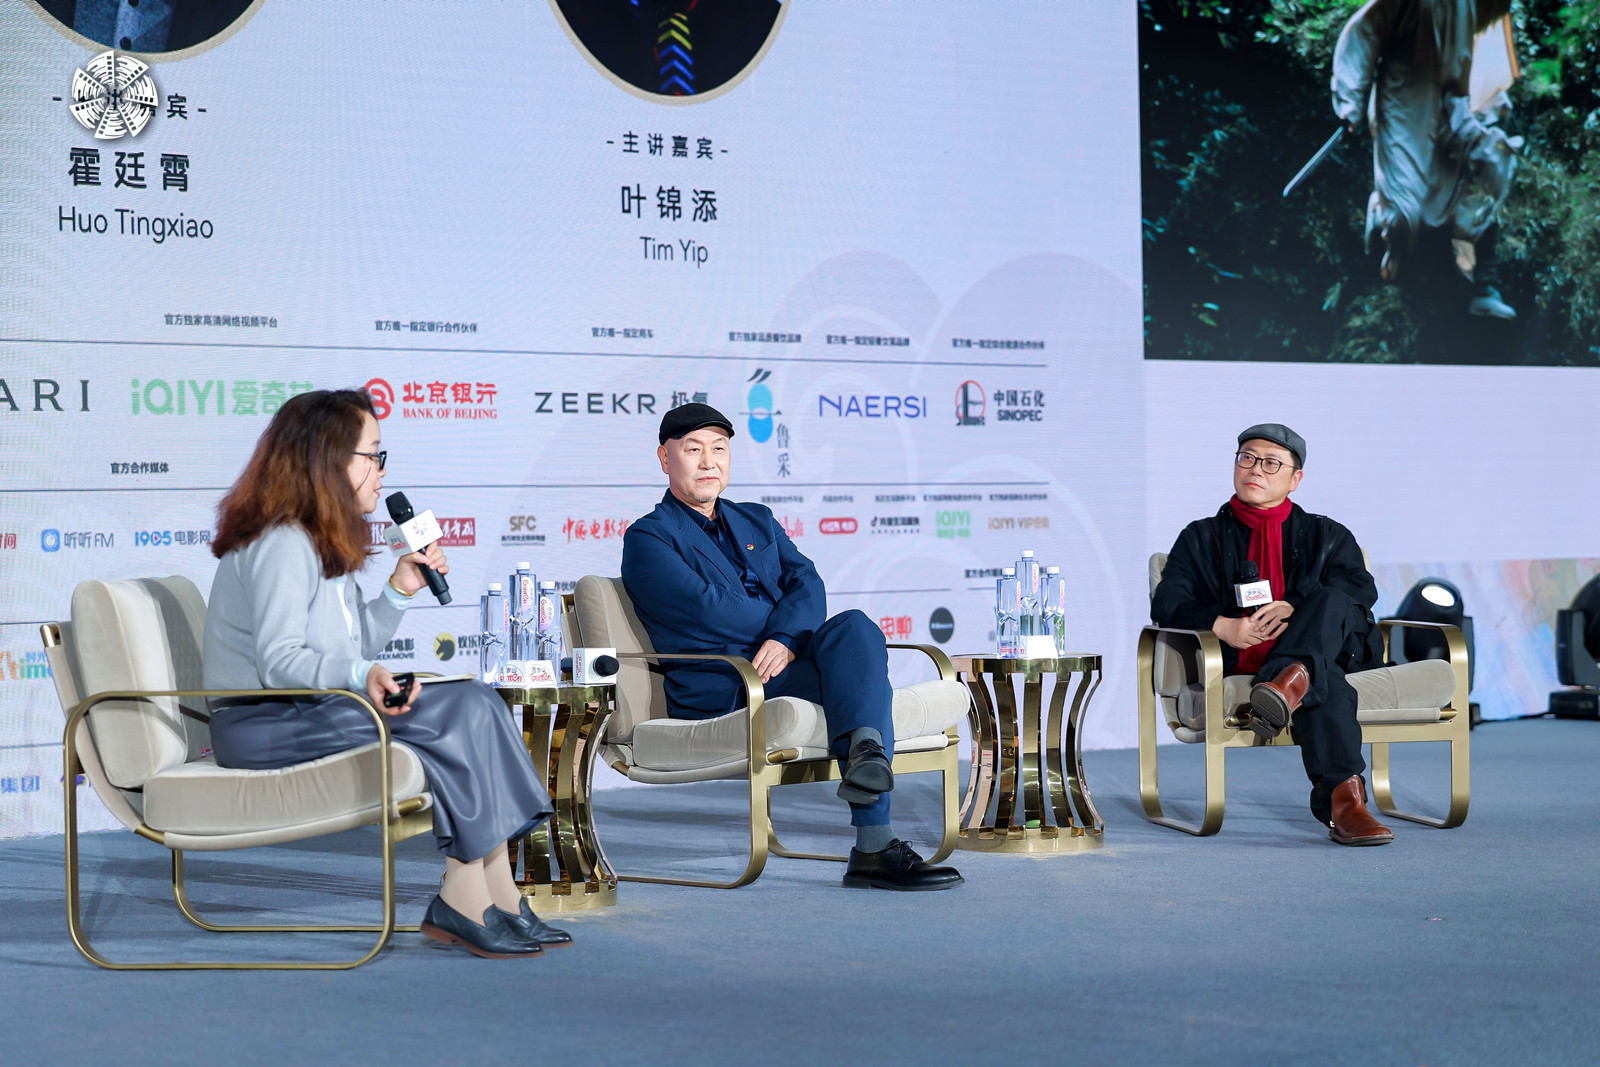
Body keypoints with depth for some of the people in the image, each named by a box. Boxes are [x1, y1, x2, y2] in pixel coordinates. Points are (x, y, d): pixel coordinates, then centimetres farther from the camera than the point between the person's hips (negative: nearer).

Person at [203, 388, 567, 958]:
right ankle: (466, 901, -18)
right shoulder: (281, 544, -14)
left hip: (307, 710, 10)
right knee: (462, 714, -21)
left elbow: (351, 648, 20)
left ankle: (495, 901, -15)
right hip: (263, 724, -10)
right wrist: (361, 677, -36)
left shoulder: (321, 542, 18)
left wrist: (399, 590, 8)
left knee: (472, 704, -9)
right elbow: (278, 661, -23)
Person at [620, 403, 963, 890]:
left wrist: (785, 640, -15)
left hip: (786, 666, 5)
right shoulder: (648, 538, 7)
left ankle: (866, 749, -54)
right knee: (866, 674, -29)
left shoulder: (757, 521, 26)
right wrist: (805, 633, -5)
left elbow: (807, 584, 8)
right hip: (720, 694, -5)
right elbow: (708, 608, -9)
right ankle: (875, 846, -42)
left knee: (854, 626, -30)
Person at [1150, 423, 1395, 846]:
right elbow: (1167, 605, 5)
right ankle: (1343, 803, -51)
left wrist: (1294, 609, -18)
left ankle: (1290, 684, -56)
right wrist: (1223, 625, -18)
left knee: (1331, 601, -31)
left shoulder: (1328, 536, 23)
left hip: (1334, 649, 2)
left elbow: (1361, 590, 2)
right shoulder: (1202, 538, 22)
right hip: (1244, 663, -2)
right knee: (1324, 685, -35)